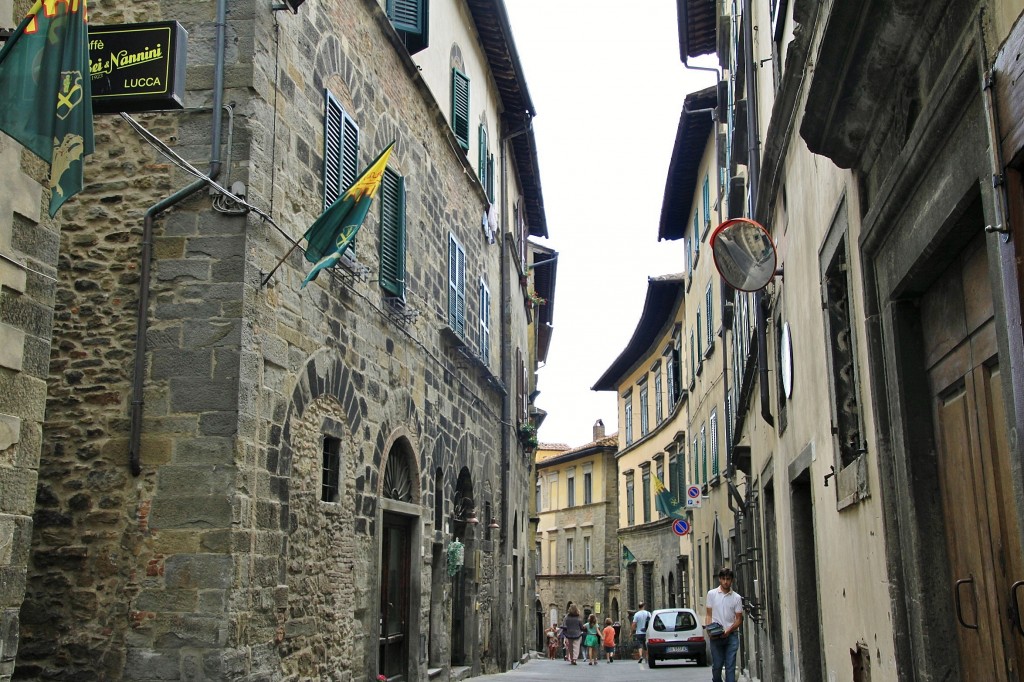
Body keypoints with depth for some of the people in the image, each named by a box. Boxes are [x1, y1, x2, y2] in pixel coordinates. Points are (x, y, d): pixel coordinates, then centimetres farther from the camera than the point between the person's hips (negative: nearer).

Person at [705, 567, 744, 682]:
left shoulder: (736, 598, 4)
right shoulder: (712, 594, 5)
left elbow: (739, 619, 4)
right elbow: (709, 615, 7)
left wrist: (728, 630, -12)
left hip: (731, 635, 0)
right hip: (716, 636, 0)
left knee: (730, 666, -2)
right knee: (716, 666, 5)